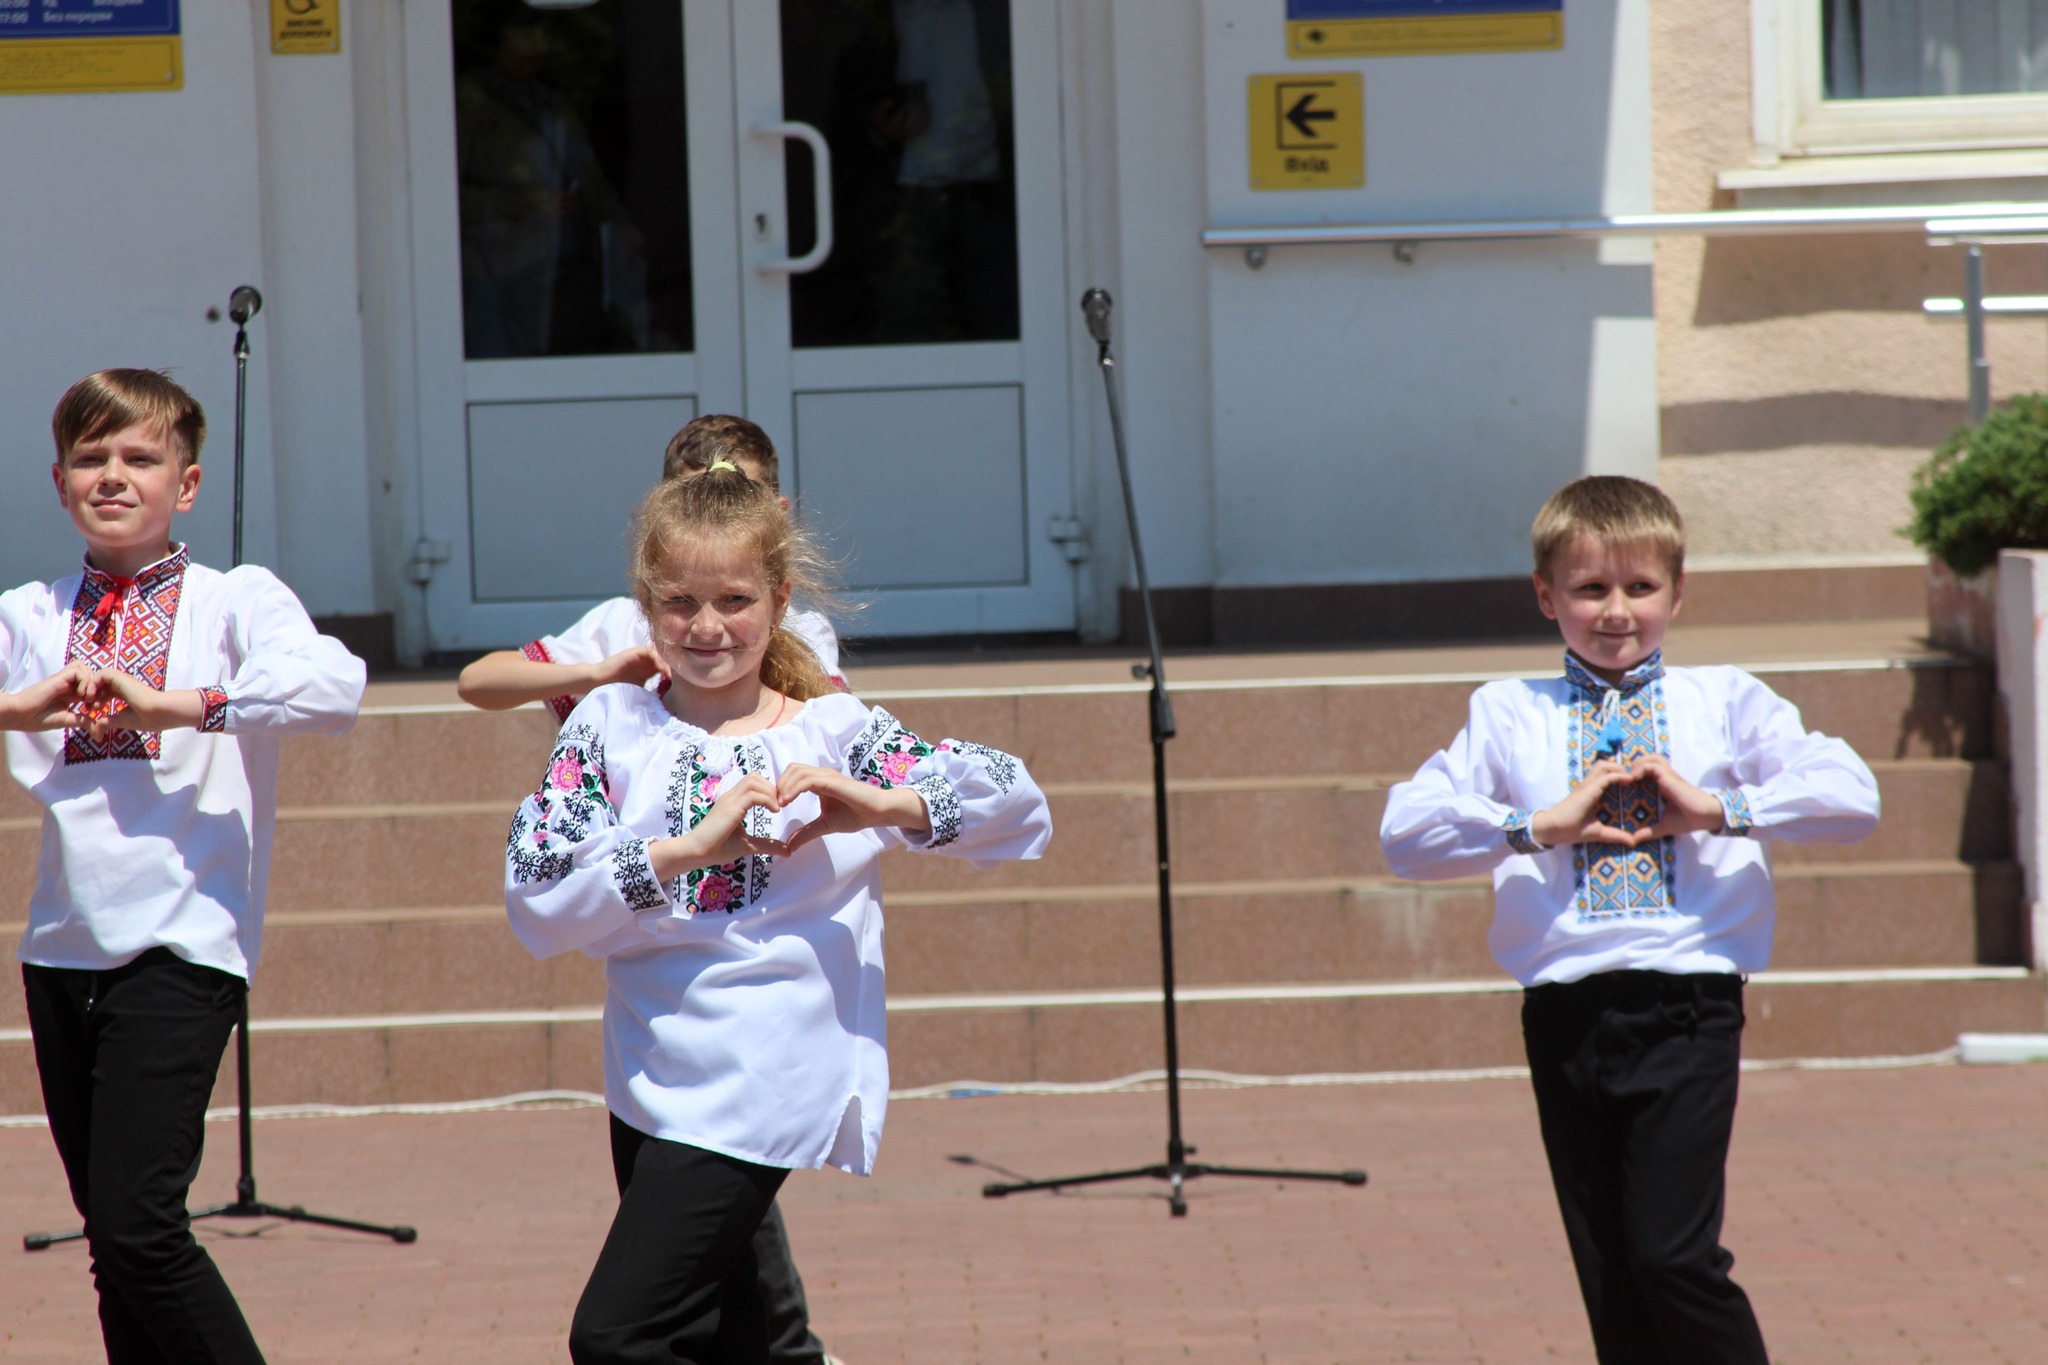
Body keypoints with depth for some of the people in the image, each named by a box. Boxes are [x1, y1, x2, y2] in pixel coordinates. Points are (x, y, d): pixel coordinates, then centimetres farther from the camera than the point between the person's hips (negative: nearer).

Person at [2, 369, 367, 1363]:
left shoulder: (233, 601, 1)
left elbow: (332, 686, -17)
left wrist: (178, 703, -18)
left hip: (180, 946, -5)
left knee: (137, 1224, -16)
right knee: (111, 1237, 8)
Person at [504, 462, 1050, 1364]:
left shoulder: (834, 734, -1)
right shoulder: (611, 728, 4)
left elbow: (1017, 803, -7)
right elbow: (535, 896, -8)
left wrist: (877, 807, -22)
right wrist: (687, 849, -20)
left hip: (759, 1086, -5)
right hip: (648, 1080, 5)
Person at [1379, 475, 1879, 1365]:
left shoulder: (1723, 705, 8)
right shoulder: (1509, 716, 10)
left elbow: (1851, 797, -3)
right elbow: (1405, 832, -1)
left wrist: (1716, 809, -11)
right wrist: (1543, 825, -10)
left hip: (1687, 1004, -2)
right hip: (1566, 1014, 2)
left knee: (1673, 1253, -13)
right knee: (1609, 1279, 6)